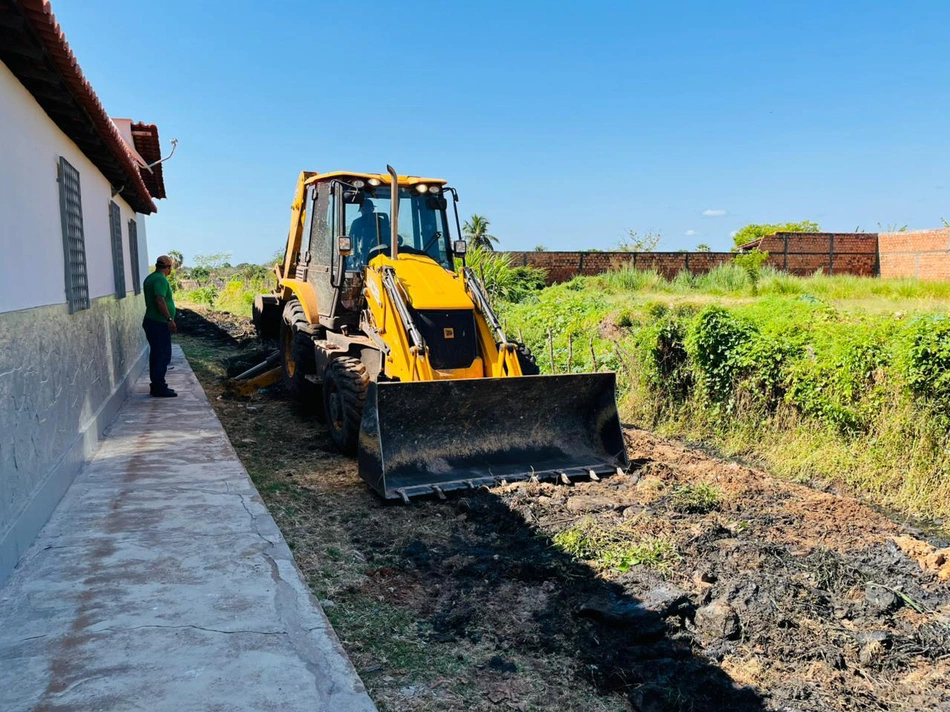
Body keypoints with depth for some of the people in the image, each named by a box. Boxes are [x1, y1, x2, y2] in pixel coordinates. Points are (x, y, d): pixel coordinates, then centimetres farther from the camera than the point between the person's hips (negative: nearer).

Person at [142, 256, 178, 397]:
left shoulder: (150, 278, 16)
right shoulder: (161, 280, -15)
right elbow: (160, 301, -26)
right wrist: (170, 319, -24)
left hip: (151, 321, 10)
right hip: (159, 323, -10)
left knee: (156, 354, 14)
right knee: (163, 355, -6)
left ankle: (156, 385, 20)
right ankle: (159, 388, -4)